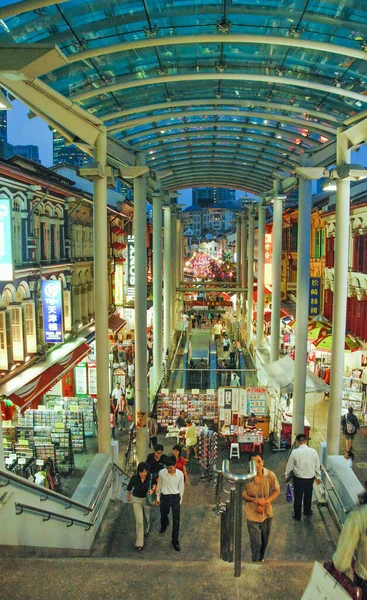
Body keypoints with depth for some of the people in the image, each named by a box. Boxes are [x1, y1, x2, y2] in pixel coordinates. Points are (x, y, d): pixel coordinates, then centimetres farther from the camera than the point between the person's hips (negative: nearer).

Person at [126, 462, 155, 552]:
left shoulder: (150, 478, -20)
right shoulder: (134, 478, -21)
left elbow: (154, 486, -2)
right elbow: (129, 486, -1)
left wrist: (152, 490, -24)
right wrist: (128, 495, 15)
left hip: (146, 499, 2)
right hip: (136, 500, -2)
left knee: (147, 517, 23)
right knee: (139, 521, -6)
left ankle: (146, 530, 57)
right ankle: (139, 543, 7)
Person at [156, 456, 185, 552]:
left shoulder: (180, 474, -14)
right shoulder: (162, 473, -14)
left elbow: (181, 487, 1)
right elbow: (159, 485, 2)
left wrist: (180, 500, 9)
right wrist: (158, 497, 10)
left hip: (175, 497, -1)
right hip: (164, 497, 1)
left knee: (176, 521, 2)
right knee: (163, 515, 23)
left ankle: (175, 541, 18)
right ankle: (164, 526, 58)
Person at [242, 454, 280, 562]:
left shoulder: (270, 475, -18)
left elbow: (277, 491, -4)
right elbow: (243, 495, -9)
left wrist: (266, 501, -17)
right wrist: (256, 500, -23)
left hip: (267, 513, 3)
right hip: (253, 515, -3)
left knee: (265, 541, 21)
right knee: (256, 543, 3)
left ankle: (261, 559, 47)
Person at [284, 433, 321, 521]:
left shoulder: (295, 452, -19)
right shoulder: (313, 451, -10)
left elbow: (290, 466, -8)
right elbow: (317, 466, 0)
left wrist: (287, 475, 9)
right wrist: (318, 477, 16)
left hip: (298, 479, -3)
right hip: (310, 478, 3)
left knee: (298, 497, 13)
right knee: (308, 496, 23)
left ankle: (297, 516, 27)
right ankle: (307, 512, 41)